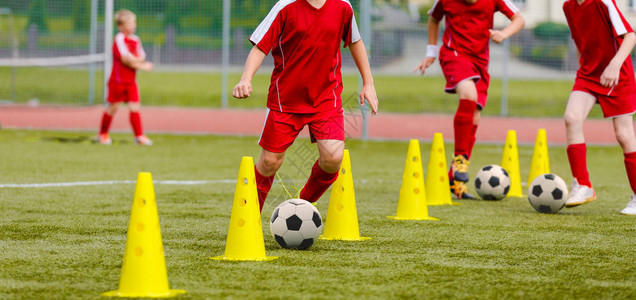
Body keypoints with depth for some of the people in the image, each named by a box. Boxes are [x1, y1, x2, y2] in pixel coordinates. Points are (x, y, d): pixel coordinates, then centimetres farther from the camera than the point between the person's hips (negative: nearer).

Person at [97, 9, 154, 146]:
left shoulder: (136, 40, 7)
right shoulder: (119, 39, -14)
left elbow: (141, 58, 4)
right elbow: (126, 60, -20)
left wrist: (132, 59, -17)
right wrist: (142, 66, -14)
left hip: (131, 82, 5)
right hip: (117, 81, -5)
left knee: (134, 108, -2)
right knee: (112, 108, 5)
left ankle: (139, 136, 1)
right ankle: (103, 134, 20)